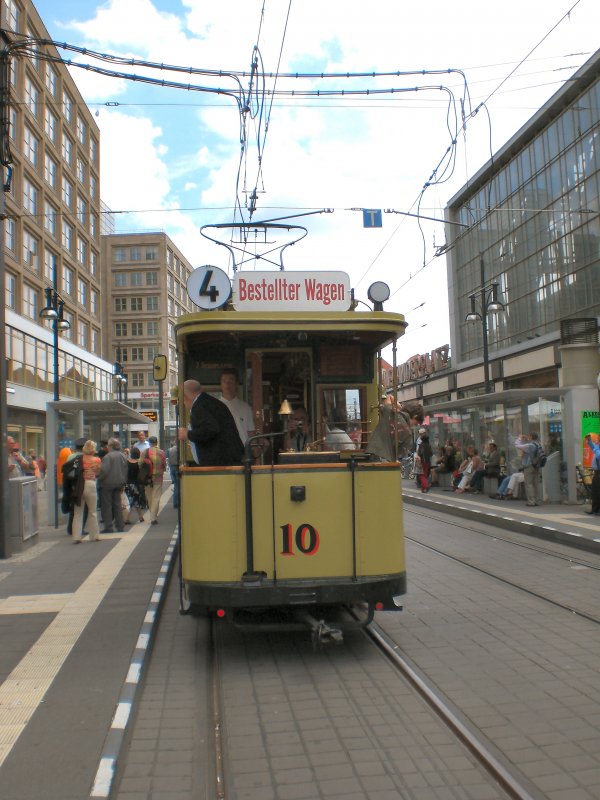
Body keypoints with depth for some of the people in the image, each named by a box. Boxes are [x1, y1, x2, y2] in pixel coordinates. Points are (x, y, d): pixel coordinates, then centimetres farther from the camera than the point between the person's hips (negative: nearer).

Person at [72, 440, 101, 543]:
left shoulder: (79, 459, -2)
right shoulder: (96, 460, -4)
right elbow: (98, 473, 6)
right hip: (90, 484, -1)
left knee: (78, 512, 7)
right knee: (92, 512, 10)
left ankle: (76, 537, 4)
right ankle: (94, 536, 16)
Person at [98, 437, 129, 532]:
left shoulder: (108, 456, -16)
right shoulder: (123, 457, 7)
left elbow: (104, 470, -23)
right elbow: (125, 471, 12)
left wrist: (98, 478, -7)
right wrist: (123, 483, 19)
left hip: (107, 484, -7)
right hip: (118, 484, 7)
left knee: (106, 506, 1)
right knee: (117, 505, 12)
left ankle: (108, 527, 1)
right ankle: (120, 527, 13)